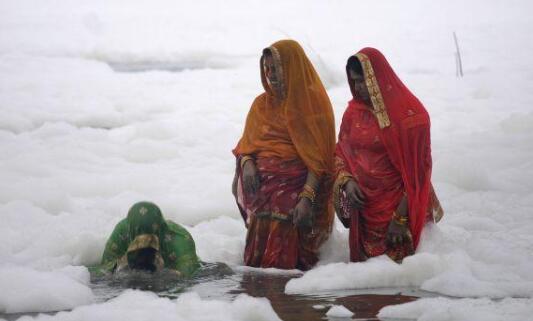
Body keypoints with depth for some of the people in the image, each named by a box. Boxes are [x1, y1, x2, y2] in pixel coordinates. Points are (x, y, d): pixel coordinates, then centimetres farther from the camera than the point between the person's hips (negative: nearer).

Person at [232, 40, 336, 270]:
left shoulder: (313, 101, -2)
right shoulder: (261, 104, 15)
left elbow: (318, 158, -8)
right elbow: (246, 145, 18)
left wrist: (307, 198, -19)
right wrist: (247, 163, -7)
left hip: (294, 191, -5)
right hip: (263, 190, 5)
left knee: (284, 266, -13)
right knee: (257, 262, -3)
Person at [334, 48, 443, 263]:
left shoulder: (410, 114, -11)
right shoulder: (354, 111, 5)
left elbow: (418, 170, -11)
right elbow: (340, 151, 14)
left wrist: (401, 219, -14)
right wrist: (347, 181, -7)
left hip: (398, 204, -5)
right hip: (364, 207, 5)